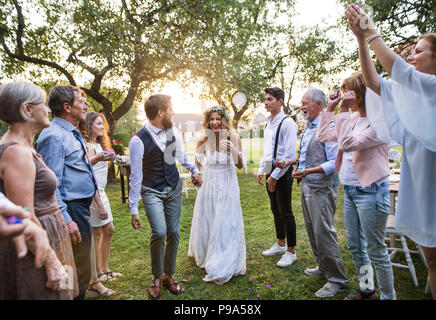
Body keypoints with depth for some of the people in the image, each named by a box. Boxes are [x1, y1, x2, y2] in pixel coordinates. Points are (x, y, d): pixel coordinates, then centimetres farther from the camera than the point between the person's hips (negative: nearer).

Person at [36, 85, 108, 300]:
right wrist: (66, 220, -24)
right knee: (79, 274, 1)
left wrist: (97, 200, 21)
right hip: (71, 210, -10)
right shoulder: (54, 136, -17)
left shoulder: (72, 133, 15)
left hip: (82, 207, 10)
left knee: (79, 269, 21)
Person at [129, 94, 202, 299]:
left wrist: (194, 170, 20)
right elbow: (135, 177, -15)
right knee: (159, 232, -18)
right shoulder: (139, 140, -19)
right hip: (152, 192, -4)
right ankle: (156, 277, 9)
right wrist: (134, 209, -12)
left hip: (174, 188, 5)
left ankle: (168, 275, 27)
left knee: (174, 233, 6)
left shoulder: (173, 132, -4)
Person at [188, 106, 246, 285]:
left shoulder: (233, 138, -9)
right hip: (209, 183, 3)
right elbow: (198, 166, 7)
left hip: (227, 184, -2)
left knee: (226, 222, 1)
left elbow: (240, 166, -9)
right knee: (206, 220, 14)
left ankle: (223, 266, 16)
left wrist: (233, 150, -23)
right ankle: (205, 256, 38)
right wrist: (199, 151, -9)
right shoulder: (204, 140, -4)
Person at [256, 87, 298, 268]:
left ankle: (291, 252, 14)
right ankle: (280, 244, 34)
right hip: (270, 172, 8)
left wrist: (275, 176, -17)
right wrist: (261, 170, 13)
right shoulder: (267, 124, 13)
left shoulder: (287, 123, -13)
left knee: (285, 212, 0)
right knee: (275, 210, 17)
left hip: (282, 172, -8)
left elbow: (290, 154, -18)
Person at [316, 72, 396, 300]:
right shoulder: (352, 118, 9)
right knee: (355, 246, 18)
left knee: (376, 250, 3)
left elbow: (349, 144, -26)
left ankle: (388, 296, 22)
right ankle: (366, 290, 36)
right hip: (350, 191, 9)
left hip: (370, 192, -8)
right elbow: (322, 136, 12)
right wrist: (331, 108, 7)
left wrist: (343, 111, -23)